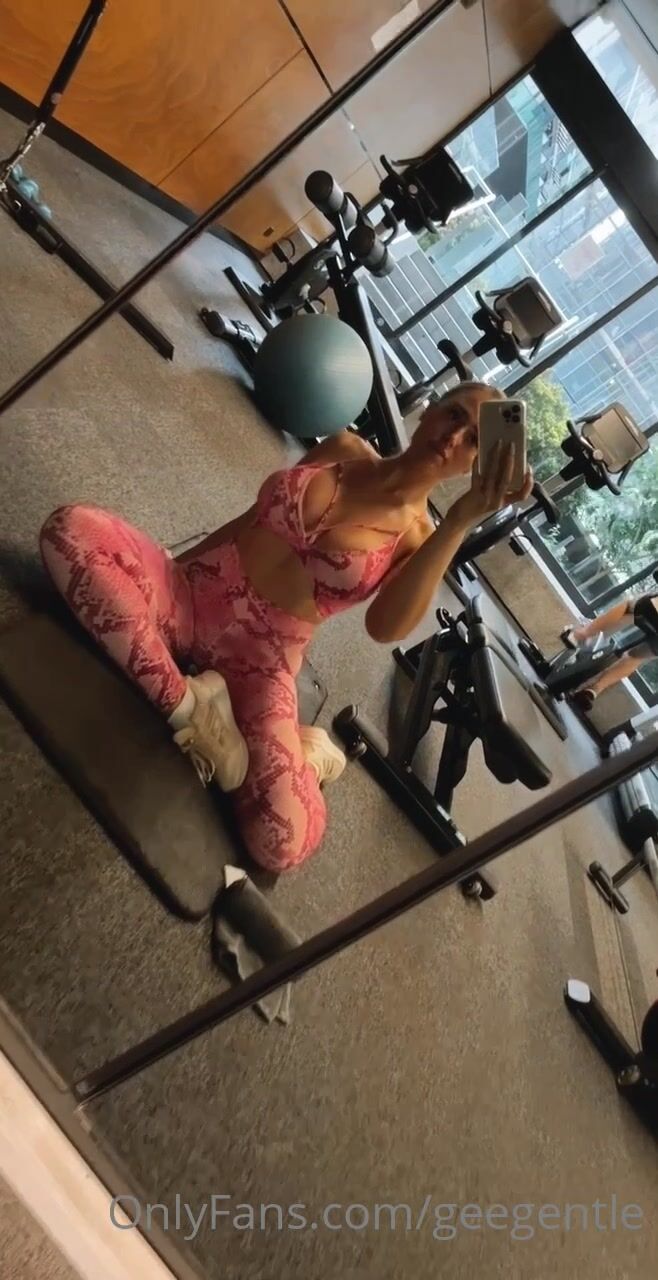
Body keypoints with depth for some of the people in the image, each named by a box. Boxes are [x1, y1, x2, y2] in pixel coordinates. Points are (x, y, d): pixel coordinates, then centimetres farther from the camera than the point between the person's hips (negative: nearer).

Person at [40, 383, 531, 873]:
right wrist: (169, 564, 16)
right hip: (189, 594, 4)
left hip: (259, 658, -4)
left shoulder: (420, 537, -5)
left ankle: (303, 751, 8)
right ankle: (187, 706, -19)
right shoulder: (344, 449, 5)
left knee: (282, 843, -26)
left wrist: (460, 523, -34)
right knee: (71, 528, -25)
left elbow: (386, 627, -27)